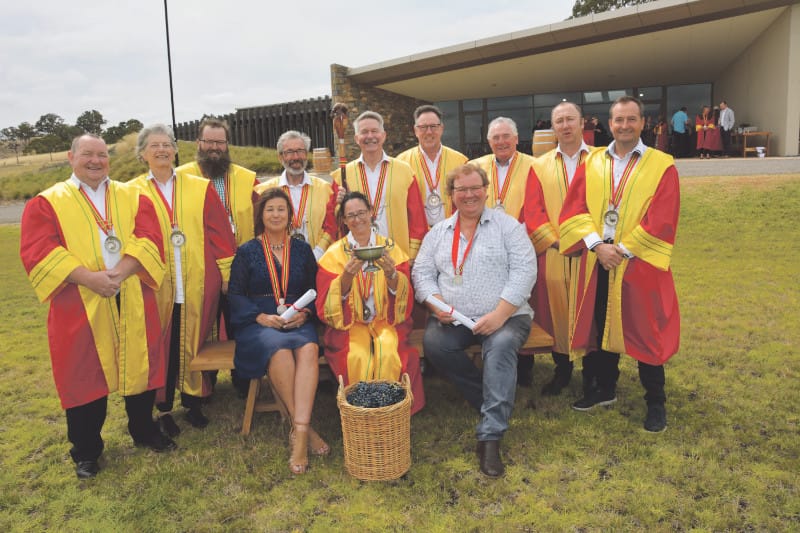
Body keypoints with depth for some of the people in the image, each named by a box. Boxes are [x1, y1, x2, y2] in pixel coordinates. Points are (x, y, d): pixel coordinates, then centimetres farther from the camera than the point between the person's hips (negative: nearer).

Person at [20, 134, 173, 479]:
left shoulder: (132, 197, 11)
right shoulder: (48, 202, 5)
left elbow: (149, 239, -2)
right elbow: (37, 252, -8)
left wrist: (121, 271, -19)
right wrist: (88, 277, -20)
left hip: (133, 301, 2)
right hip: (79, 306, -2)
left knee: (140, 366, 10)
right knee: (85, 374, 6)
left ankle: (144, 431, 31)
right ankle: (86, 451, 23)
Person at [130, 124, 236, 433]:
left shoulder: (201, 188, 5)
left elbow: (219, 233, 4)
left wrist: (226, 273, 1)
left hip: (197, 283, 1)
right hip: (155, 285, -1)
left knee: (194, 343, 10)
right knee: (162, 347, 7)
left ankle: (193, 401, 27)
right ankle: (164, 409, 23)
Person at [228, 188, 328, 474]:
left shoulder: (302, 249, 16)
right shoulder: (247, 252, 11)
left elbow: (315, 290, 14)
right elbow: (235, 295, 4)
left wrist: (304, 313, -7)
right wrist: (261, 316, -12)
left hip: (298, 321, 2)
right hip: (258, 323, -1)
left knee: (309, 349, -33)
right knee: (280, 351, -35)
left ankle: (299, 433, -37)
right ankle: (305, 429, -25)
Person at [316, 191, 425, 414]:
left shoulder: (390, 248, 6)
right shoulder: (334, 253, 3)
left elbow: (403, 298, -2)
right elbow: (328, 305, -6)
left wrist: (391, 273, -22)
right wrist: (346, 276, -22)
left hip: (385, 320, 1)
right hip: (350, 322, 0)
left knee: (389, 352, -30)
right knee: (357, 356, -30)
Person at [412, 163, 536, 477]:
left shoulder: (507, 226, 4)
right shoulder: (438, 232, 16)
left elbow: (524, 271, -5)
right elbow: (422, 271, 12)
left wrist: (500, 314, -16)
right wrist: (436, 303, -8)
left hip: (504, 316, -3)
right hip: (452, 319, 3)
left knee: (501, 345, -34)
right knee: (433, 343, -27)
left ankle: (490, 436, -28)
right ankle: (496, 404, -7)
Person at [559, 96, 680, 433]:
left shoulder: (662, 166, -1)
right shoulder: (591, 164, 9)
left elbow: (662, 220, -10)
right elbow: (574, 209, -1)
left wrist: (623, 250, -14)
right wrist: (597, 245, -14)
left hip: (640, 263, -3)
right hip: (597, 262, 3)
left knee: (645, 333, 3)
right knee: (599, 327, 12)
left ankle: (656, 403, 19)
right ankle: (604, 389, 30)